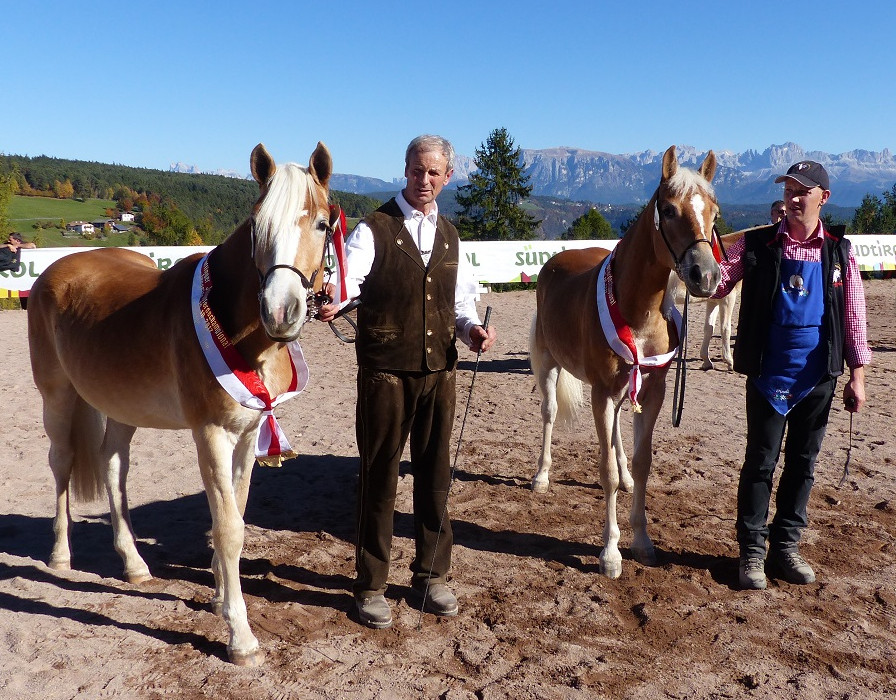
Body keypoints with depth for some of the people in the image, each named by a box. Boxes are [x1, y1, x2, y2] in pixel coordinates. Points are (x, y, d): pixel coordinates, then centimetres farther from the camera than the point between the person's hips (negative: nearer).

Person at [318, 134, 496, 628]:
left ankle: (432, 575, 30)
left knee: (435, 474, 12)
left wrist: (473, 329, -3)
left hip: (438, 370, 5)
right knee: (379, 477, 5)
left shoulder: (450, 236, 14)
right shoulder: (374, 229, -2)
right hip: (385, 371, -4)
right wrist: (332, 301, -41)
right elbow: (348, 275, -19)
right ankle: (370, 586, 22)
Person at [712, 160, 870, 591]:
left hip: (818, 377, 2)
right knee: (760, 463, 4)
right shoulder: (756, 245, -2)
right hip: (768, 374, -2)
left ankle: (786, 546, 27)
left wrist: (857, 374, 2)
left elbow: (853, 316, 5)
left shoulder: (839, 250, 3)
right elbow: (716, 285, -8)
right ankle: (752, 550, 17)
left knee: (802, 464, 12)